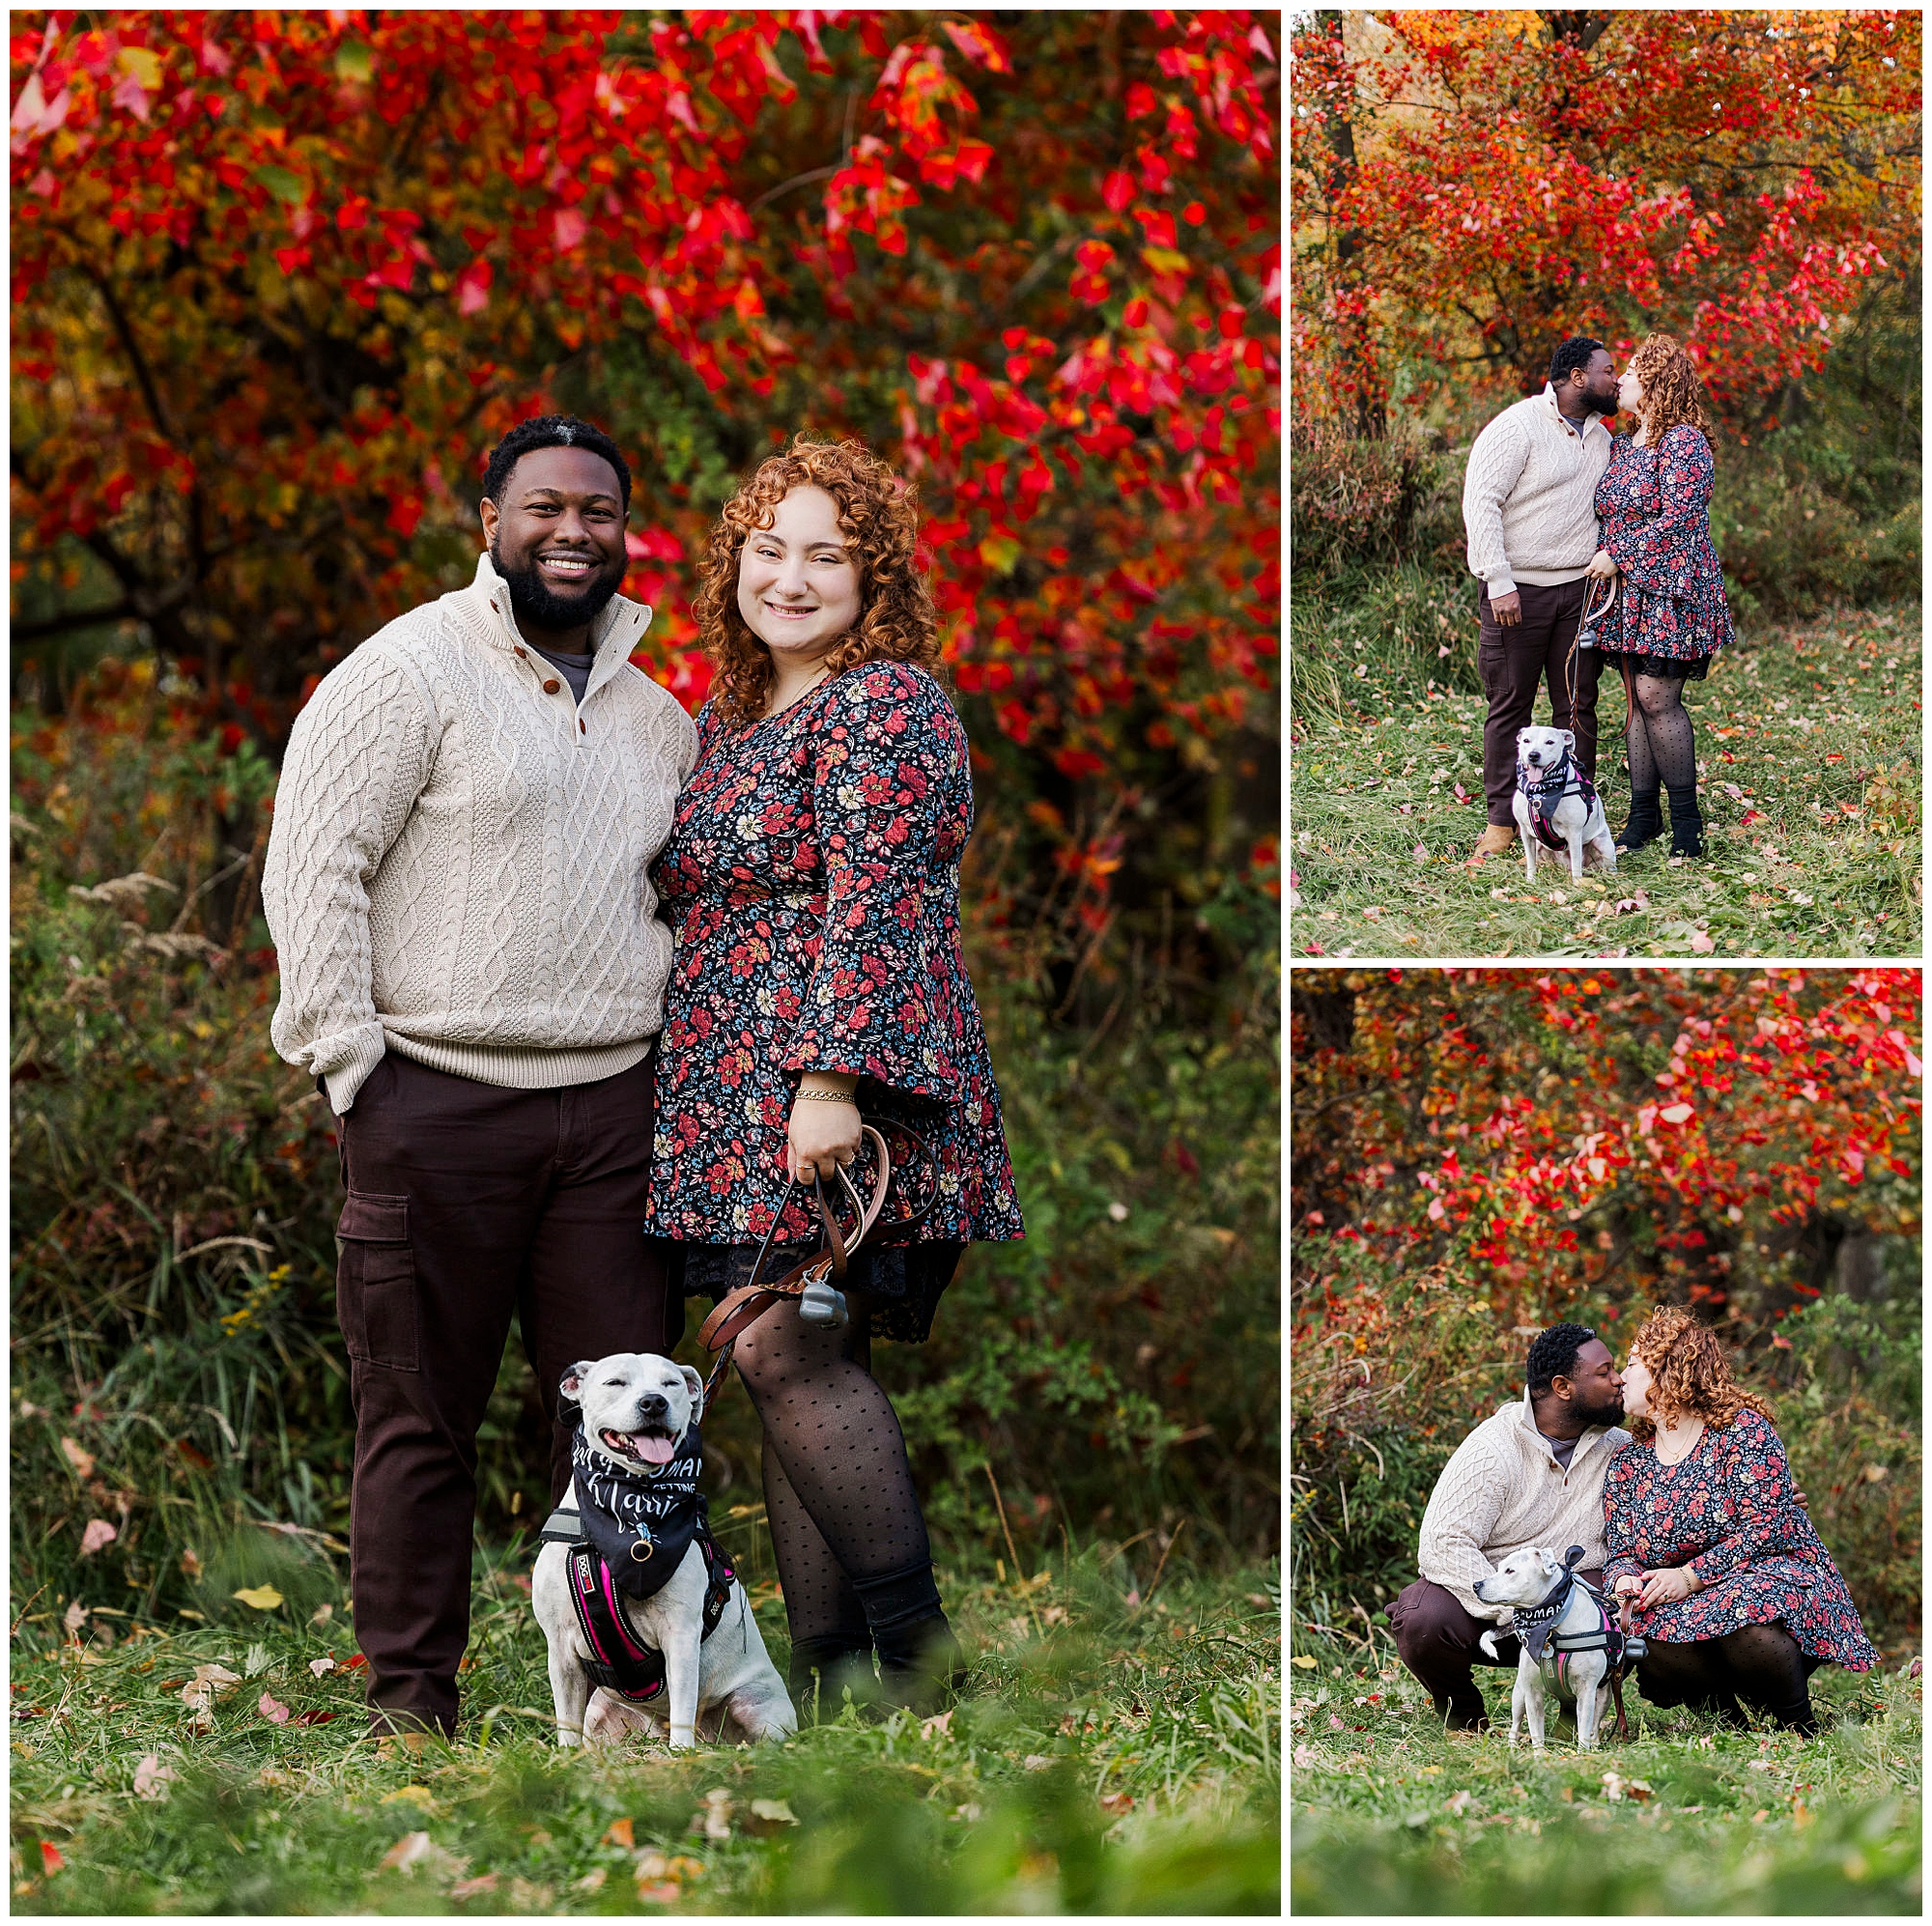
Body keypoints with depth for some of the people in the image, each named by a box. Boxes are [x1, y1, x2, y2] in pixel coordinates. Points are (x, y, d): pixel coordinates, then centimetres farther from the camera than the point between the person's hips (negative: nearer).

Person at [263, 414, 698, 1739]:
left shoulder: (657, 714, 16)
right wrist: (348, 1060, -11)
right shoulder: (412, 671, -3)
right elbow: (312, 860, -7)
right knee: (421, 1417, 0)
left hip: (611, 1104, 5)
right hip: (438, 1102, -5)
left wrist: (675, 1038, 15)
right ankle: (410, 1701, 7)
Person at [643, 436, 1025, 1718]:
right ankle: (825, 1672, 5)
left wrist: (833, 1078, -24)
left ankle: (914, 1642, -10)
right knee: (804, 1370, 5)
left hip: (840, 1090, -9)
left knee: (789, 1345, -17)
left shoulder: (884, 708, -7)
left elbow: (873, 905, -16)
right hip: (736, 1105, 9)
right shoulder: (727, 720, 20)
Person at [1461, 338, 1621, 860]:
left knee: (1578, 706, 4)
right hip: (1517, 591, -6)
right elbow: (1481, 502, -12)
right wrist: (1499, 582, -18)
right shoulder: (1518, 427, -8)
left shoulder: (1600, 436, 14)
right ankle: (1503, 819, 6)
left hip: (1579, 587, 6)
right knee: (1510, 705, 0)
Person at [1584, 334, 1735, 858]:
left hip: (1668, 590, -8)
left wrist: (1619, 555, -15)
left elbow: (1677, 518, -18)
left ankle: (1686, 819, -4)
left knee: (1657, 698, -11)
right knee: (1638, 701, 6)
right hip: (1628, 595, 8)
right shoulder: (1622, 447, 15)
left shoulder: (1682, 442, -11)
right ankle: (1643, 816, 9)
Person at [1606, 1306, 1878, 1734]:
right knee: (1647, 1644, -30)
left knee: (1741, 1617, -40)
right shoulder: (1627, 1466, 12)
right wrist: (1624, 1581, -17)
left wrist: (1691, 1576, -22)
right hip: (1688, 1604, 4)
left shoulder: (1742, 1430, -7)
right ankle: (1728, 1720, -4)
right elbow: (1620, 1554, 9)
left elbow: (1766, 1529, -15)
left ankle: (1802, 1728, -14)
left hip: (1782, 1573, -4)